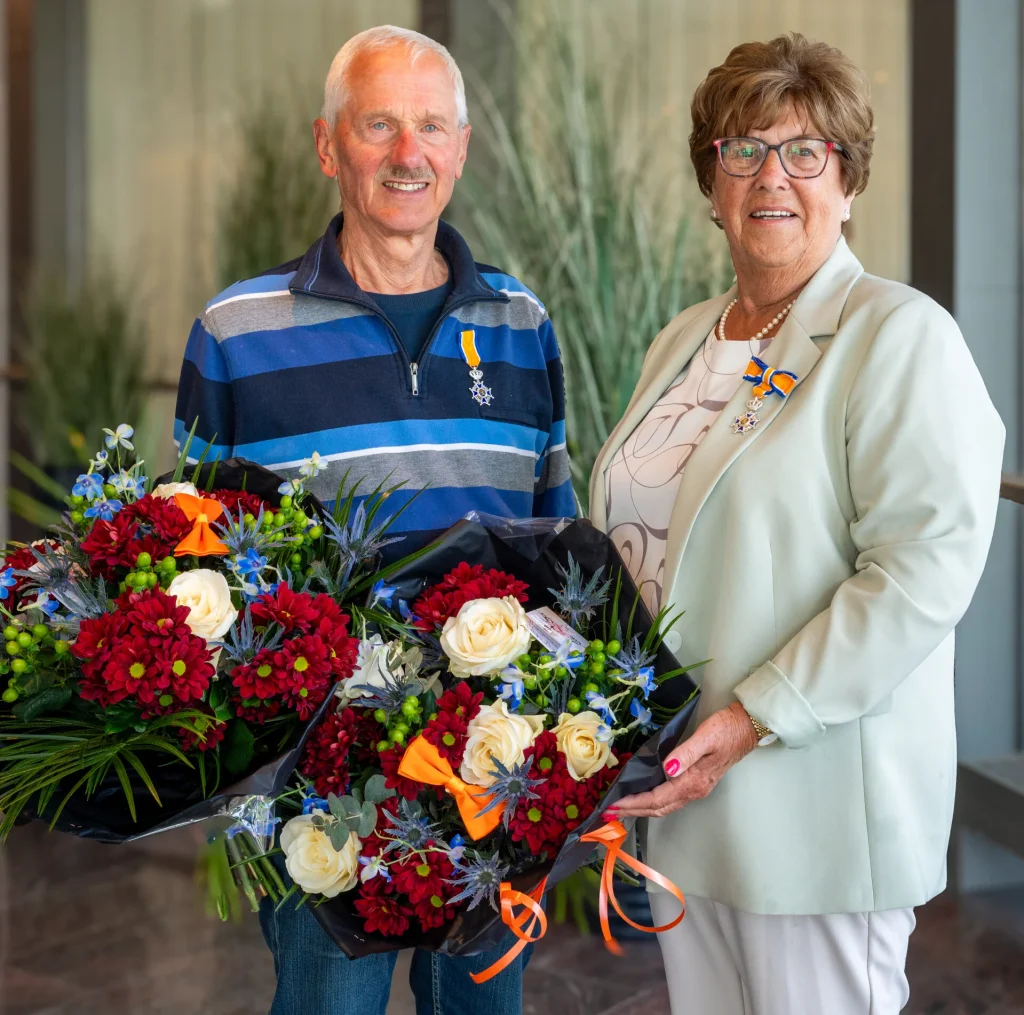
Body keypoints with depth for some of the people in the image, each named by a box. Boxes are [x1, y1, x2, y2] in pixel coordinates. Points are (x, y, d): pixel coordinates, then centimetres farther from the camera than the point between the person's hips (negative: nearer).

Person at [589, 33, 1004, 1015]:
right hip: (680, 790, 7)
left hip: (814, 802, -7)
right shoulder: (681, 342, 14)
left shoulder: (900, 336, -10)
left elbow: (925, 565, -20)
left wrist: (753, 720, -22)